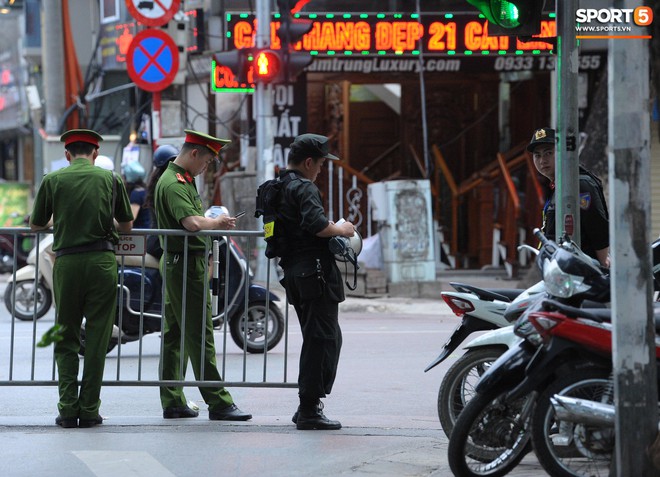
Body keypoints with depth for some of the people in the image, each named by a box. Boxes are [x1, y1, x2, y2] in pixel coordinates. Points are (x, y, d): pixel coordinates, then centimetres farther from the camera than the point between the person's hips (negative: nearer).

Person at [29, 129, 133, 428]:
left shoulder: (53, 180, 4)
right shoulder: (110, 179, 7)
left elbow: (36, 225, 13)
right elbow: (127, 226, 16)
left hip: (66, 262, 0)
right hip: (102, 261, 0)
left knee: (66, 338, 9)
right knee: (97, 338, 5)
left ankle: (68, 409, 2)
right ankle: (89, 411, 4)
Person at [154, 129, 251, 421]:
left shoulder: (183, 179, 17)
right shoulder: (174, 184, -17)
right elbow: (192, 223, -30)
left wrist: (213, 222, 8)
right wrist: (217, 223, -13)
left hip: (175, 264, 11)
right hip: (186, 264, -11)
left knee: (175, 335, 11)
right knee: (200, 336, -7)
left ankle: (172, 402, 14)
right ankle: (218, 403, -5)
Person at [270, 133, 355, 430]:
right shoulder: (304, 188, -13)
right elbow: (317, 224, -28)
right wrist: (342, 229, -9)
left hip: (294, 273, 10)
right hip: (316, 272, -10)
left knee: (315, 339, 18)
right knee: (324, 339, -6)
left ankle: (307, 406, 20)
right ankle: (310, 409, -7)